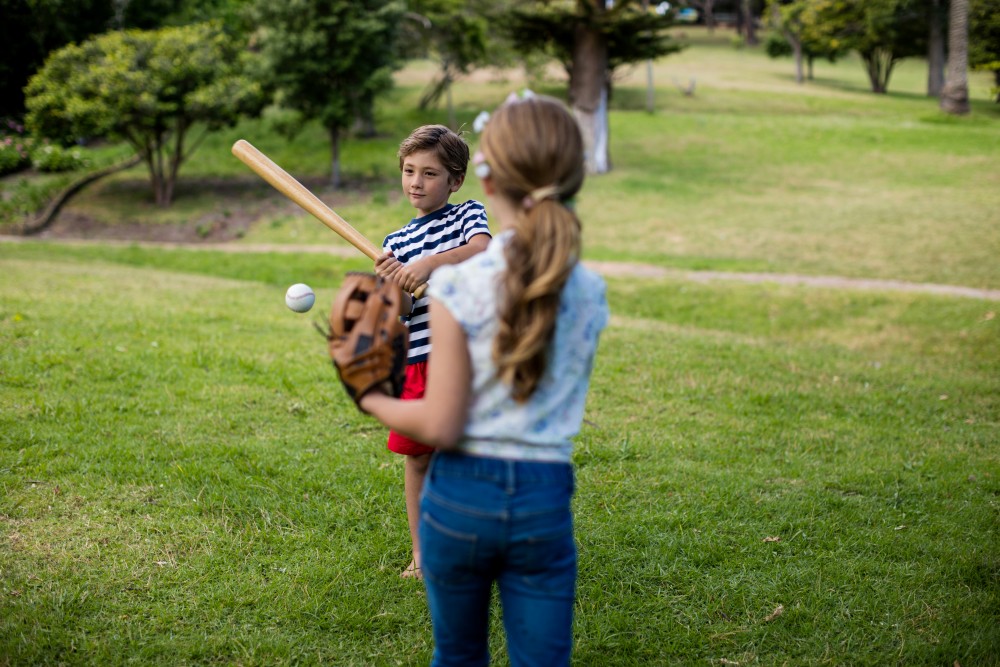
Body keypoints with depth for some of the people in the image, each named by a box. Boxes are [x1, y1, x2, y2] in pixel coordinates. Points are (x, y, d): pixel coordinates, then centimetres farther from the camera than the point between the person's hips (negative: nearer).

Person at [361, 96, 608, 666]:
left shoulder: (459, 285, -16)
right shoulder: (589, 292, -4)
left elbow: (440, 427, -16)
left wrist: (374, 401, 4)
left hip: (460, 495, -1)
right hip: (545, 499, 2)